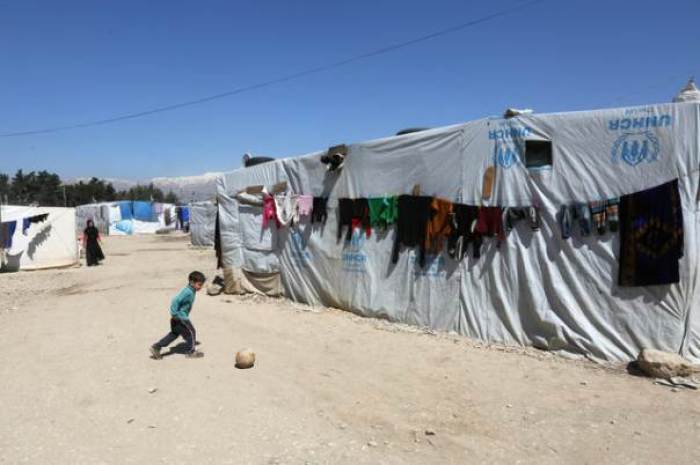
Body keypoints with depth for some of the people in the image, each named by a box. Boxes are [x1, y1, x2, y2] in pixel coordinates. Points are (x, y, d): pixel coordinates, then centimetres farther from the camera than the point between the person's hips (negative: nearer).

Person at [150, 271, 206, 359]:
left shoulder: (191, 290, 6)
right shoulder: (188, 292, -25)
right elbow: (175, 301, -32)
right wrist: (174, 313, -27)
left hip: (181, 316, 10)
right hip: (180, 317, -10)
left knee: (174, 333, 21)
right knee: (191, 332, 5)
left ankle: (156, 347, 24)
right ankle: (190, 351, 22)